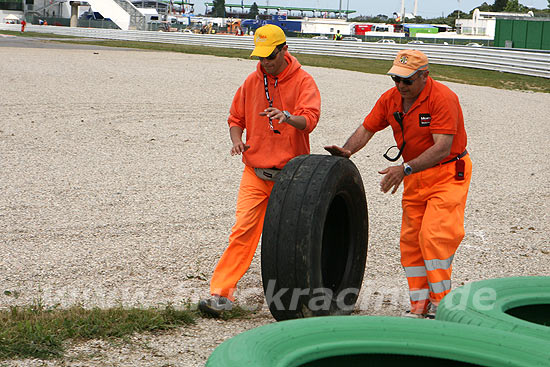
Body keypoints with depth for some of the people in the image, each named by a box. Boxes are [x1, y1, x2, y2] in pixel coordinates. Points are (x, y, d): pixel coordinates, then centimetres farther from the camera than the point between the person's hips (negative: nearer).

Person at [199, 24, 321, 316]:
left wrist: (286, 116, -42)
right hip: (255, 172, 2)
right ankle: (221, 294, -10)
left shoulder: (303, 81, -5)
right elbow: (236, 118, 16)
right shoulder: (252, 82, 8)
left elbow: (309, 120, -20)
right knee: (243, 230, -9)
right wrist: (236, 139, -6)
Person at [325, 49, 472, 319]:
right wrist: (347, 150, -17)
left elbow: (442, 147, -29)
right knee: (410, 239, 4)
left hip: (448, 173, -7)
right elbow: (367, 128, 4)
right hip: (415, 177, 7)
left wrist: (405, 169, -37)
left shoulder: (442, 98, -23)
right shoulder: (390, 99, -2)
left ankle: (440, 303, -6)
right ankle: (419, 304, 12)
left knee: (434, 234, -17)